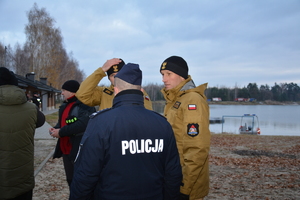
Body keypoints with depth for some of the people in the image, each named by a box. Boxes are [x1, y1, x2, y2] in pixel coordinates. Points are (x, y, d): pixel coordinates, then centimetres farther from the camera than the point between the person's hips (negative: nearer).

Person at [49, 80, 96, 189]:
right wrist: (55, 128, 2)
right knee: (70, 180, 20)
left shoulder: (84, 105, -16)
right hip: (66, 150, 10)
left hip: (80, 151, -9)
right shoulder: (65, 105, 15)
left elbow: (83, 124, -30)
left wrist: (61, 132, -23)